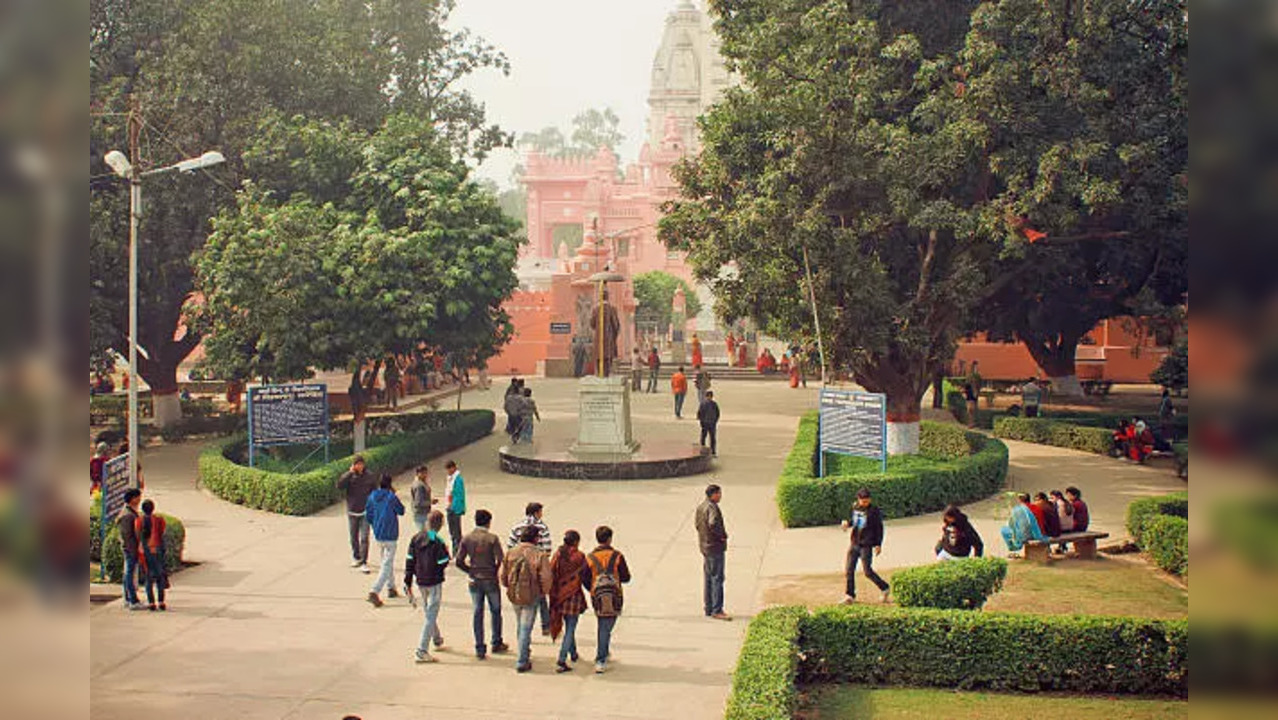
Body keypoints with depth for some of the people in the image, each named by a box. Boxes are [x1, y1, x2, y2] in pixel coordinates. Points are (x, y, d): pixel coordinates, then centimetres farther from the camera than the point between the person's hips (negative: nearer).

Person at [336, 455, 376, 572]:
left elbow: (374, 492, 8)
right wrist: (350, 473, -22)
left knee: (364, 538, -8)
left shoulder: (370, 476, -1)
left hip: (365, 512, -1)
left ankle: (364, 563, -8)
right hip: (352, 512, 1)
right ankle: (356, 558, 32)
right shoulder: (348, 476, -3)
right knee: (354, 537, 13)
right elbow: (339, 486, -20)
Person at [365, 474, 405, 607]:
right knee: (387, 565, -4)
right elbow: (401, 511, -1)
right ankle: (374, 592, -15)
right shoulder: (391, 497, -16)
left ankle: (391, 588, 33)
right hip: (390, 536, -7)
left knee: (387, 561, 23)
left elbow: (369, 515, 7)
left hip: (378, 535, 7)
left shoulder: (372, 497, 1)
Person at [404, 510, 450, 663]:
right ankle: (422, 651, -6)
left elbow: (409, 561, 2)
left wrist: (408, 583, 7)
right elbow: (443, 563, -17)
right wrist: (446, 553, 3)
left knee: (429, 612, 24)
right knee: (431, 616, -2)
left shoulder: (415, 539, 1)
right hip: (434, 582, -7)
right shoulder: (438, 542, -18)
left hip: (421, 582, 7)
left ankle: (437, 641, 42)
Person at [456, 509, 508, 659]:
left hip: (474, 581, 3)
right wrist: (495, 571, 3)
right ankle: (496, 644, 25)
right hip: (490, 580, -3)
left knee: (477, 614, 9)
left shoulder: (467, 539, -2)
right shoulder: (492, 538, -12)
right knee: (495, 612, 16)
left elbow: (459, 561, -3)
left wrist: (471, 571, 10)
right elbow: (500, 559, -16)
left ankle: (480, 649, 10)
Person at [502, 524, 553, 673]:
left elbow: (503, 576, 3)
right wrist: (544, 592, 2)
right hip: (530, 597, -5)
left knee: (520, 626, 23)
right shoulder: (539, 555, -16)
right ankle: (522, 662, 4)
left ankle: (525, 653, 39)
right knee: (526, 628, 2)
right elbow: (546, 578, -17)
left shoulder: (510, 553, -3)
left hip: (514, 596, 5)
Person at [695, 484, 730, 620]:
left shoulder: (700, 507, 11)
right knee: (717, 578, -5)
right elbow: (713, 524, -34)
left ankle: (708, 609, 21)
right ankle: (717, 610, -4)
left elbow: (698, 524, 18)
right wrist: (723, 535, -20)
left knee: (707, 578, 14)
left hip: (704, 546, 10)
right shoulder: (712, 507, -19)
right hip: (715, 547, -10)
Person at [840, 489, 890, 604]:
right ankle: (850, 596, 12)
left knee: (867, 571, -5)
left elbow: (879, 528, -6)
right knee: (849, 569, 3)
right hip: (854, 543, 6)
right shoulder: (855, 507, 6)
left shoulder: (874, 510, -10)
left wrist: (878, 544, -9)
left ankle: (885, 588, 17)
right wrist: (847, 523, 0)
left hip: (866, 545, -6)